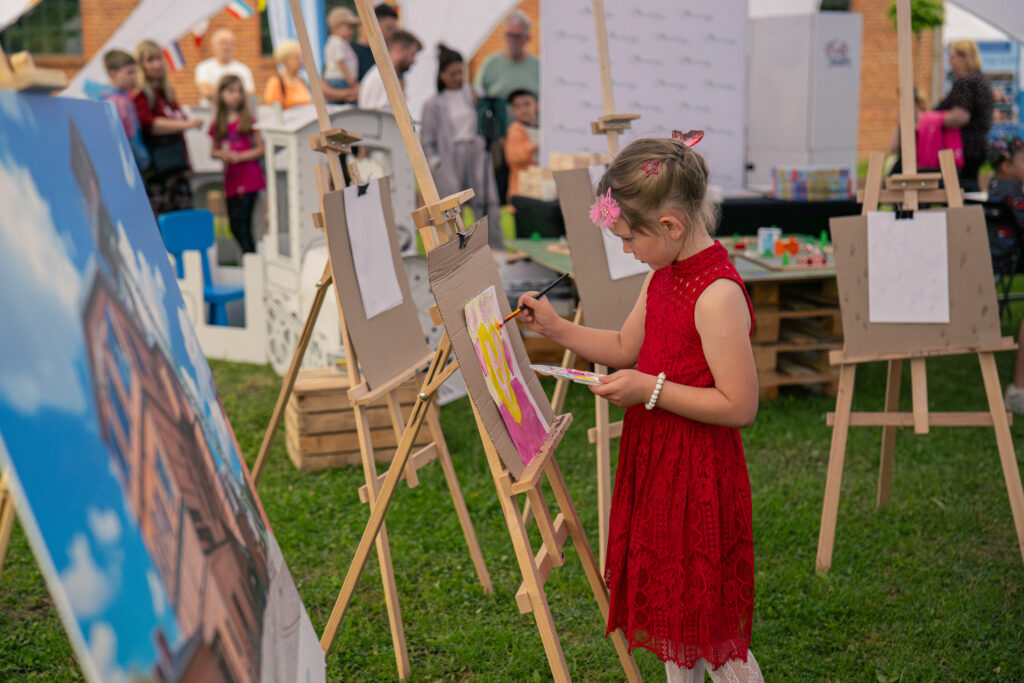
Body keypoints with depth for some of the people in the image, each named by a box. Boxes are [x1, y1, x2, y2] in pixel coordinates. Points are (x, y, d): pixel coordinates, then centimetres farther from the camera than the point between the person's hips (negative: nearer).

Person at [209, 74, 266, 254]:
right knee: (235, 225, 5)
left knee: (242, 221, -13)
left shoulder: (248, 120, -1)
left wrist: (239, 156, -13)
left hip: (249, 177, -5)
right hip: (230, 179, 5)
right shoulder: (218, 124, 10)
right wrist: (221, 154, -5)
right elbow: (213, 151, 18)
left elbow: (260, 149, -1)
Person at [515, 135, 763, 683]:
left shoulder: (717, 295, -24)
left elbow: (740, 406, -24)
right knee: (668, 610, 20)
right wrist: (555, 327, 8)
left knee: (709, 625, 3)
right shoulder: (663, 277, 5)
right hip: (655, 464, 9)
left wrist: (652, 390, -23)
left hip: (699, 477, -9)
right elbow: (625, 348, 19)